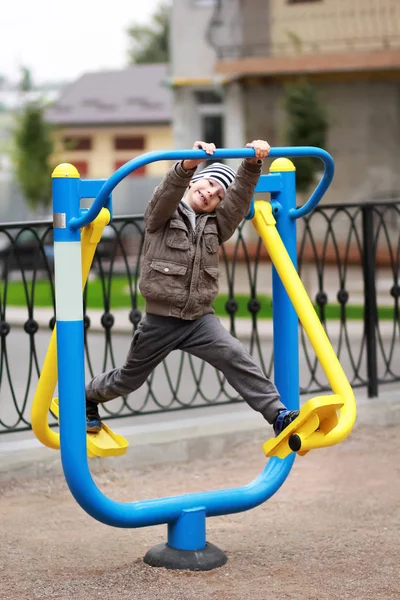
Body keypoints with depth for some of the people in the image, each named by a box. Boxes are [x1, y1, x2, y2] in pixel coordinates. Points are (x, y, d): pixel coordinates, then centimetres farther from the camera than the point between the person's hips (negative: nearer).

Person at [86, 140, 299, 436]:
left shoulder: (216, 223, 7)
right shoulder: (163, 214, -3)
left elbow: (240, 195, -10)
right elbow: (168, 191, -26)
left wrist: (253, 163, -29)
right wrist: (190, 163, -46)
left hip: (200, 318, 2)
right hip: (160, 320, -2)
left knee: (237, 358, -22)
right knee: (128, 380, 15)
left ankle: (278, 414, -25)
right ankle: (87, 398, 43)